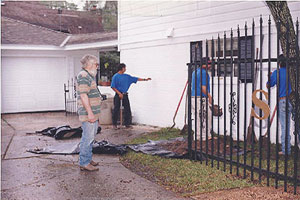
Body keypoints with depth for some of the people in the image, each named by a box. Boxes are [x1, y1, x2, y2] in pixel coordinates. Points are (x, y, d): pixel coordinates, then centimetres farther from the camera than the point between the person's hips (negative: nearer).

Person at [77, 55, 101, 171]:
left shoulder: (89, 76, 19)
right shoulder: (83, 76, -14)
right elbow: (83, 95, -22)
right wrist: (90, 112, -25)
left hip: (93, 114, 11)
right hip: (88, 114, -11)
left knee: (90, 137, 16)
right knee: (87, 138, -7)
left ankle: (88, 159, 26)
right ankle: (84, 163, -1)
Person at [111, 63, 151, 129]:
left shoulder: (126, 76, 10)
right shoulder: (115, 76, -6)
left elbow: (135, 79, 15)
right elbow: (113, 87, -9)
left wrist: (145, 79, 15)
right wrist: (119, 93, -16)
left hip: (125, 95, 5)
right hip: (118, 95, -5)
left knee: (127, 110, 3)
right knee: (116, 110, -1)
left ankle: (127, 124, 12)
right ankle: (114, 124, 10)